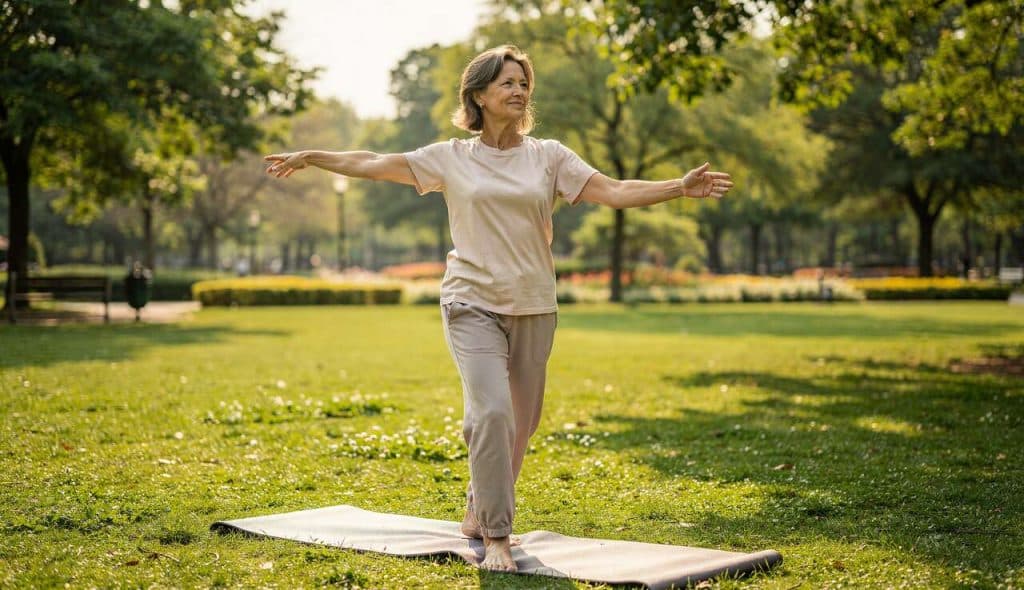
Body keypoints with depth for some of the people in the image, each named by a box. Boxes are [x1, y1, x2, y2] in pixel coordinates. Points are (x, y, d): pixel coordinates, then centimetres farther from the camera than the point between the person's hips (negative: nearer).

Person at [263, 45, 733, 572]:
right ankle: (496, 536, -11)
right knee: (491, 412, -19)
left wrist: (680, 188, -15)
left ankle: (479, 510, 33)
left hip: (533, 309, 3)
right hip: (474, 305, -3)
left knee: (520, 423, 10)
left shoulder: (548, 156, 5)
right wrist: (310, 158, 3)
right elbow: (374, 164, 6)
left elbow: (614, 191, -4)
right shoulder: (451, 158, 3)